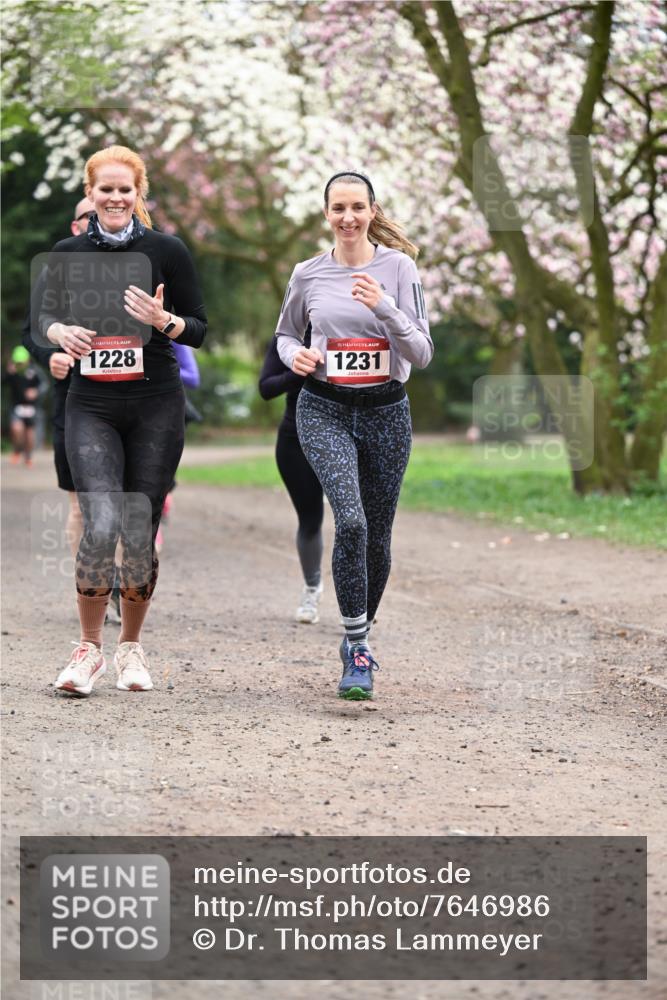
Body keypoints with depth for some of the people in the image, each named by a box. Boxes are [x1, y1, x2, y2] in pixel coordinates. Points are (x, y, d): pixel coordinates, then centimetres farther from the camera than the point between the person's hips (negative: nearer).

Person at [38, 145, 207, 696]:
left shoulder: (166, 250, -1)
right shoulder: (68, 253, 5)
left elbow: (199, 329, 3)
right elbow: (48, 313, 17)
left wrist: (163, 319, -17)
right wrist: (60, 331, -5)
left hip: (156, 406, 0)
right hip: (91, 406, 1)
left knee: (140, 532, 2)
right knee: (101, 525, -16)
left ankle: (131, 647, 21)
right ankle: (89, 649, -1)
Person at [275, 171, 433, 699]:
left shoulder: (399, 267, -2)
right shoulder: (308, 274, 3)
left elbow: (423, 353, -6)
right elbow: (286, 333, 20)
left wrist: (384, 307, -22)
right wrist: (293, 354, -3)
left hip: (386, 411, 1)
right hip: (325, 411, -1)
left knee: (377, 535, 10)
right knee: (351, 521, -21)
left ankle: (360, 635, 32)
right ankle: (357, 649, -14)